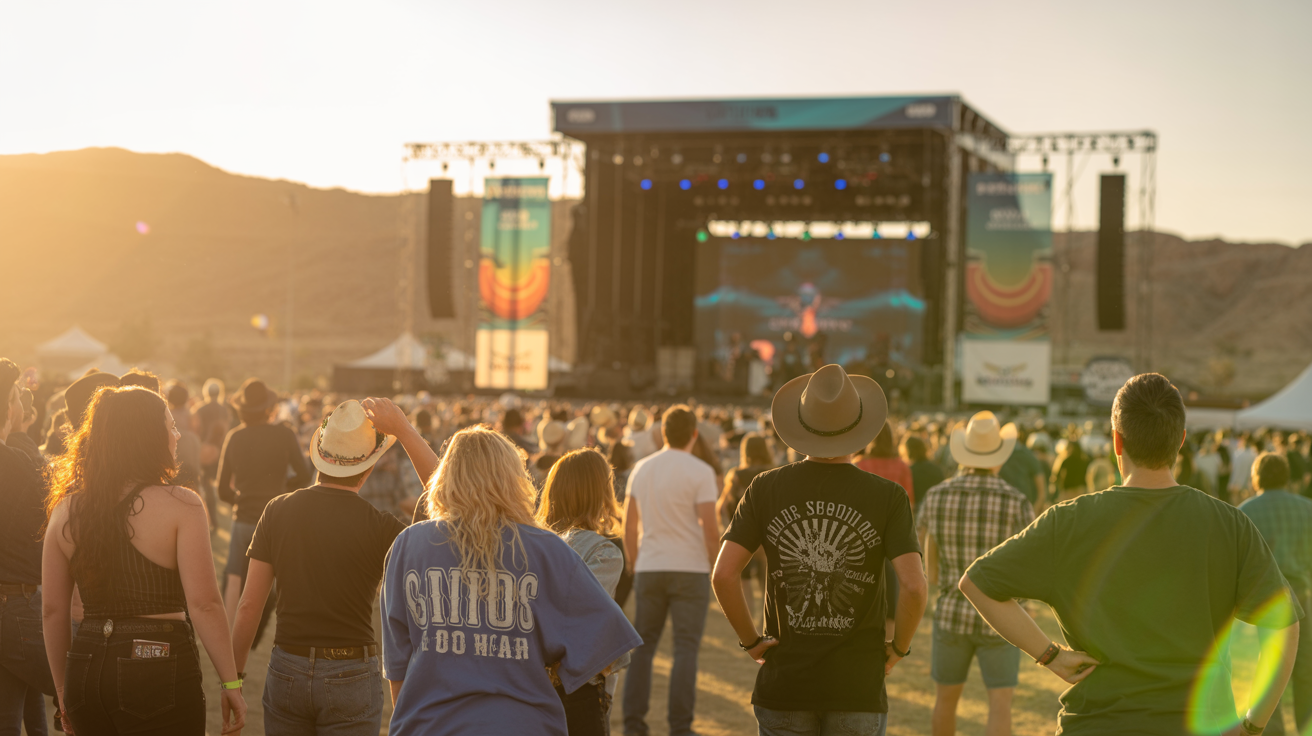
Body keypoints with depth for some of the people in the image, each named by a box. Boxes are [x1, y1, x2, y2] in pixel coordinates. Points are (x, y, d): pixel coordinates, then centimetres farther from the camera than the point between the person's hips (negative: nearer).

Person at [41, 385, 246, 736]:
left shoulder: (66, 509, 5)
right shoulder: (181, 506, -9)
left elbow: (53, 610, 8)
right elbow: (204, 605, -15)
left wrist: (64, 692, 17)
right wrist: (231, 683, -8)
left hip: (86, 667, 5)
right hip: (161, 670, -5)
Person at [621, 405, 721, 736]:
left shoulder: (641, 469, 7)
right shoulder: (700, 472, -8)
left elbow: (628, 524, 11)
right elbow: (710, 528, -11)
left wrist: (633, 563, 20)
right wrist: (718, 567, 1)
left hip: (649, 569, 4)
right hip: (690, 569, -4)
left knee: (643, 646, 12)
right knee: (686, 649, 1)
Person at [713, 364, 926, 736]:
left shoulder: (766, 489, -2)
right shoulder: (888, 497, -6)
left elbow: (724, 574, -9)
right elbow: (914, 586, -15)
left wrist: (751, 641, 2)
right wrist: (898, 648, 0)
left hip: (784, 681, 1)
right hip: (859, 685, -1)